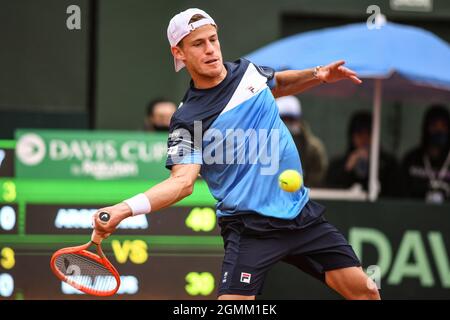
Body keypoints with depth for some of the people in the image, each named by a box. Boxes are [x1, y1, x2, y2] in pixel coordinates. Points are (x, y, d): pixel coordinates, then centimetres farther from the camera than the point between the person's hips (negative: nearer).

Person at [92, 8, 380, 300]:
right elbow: (183, 181, -25)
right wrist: (124, 209, -41)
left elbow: (279, 84, 28)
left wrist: (318, 74, 11)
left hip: (301, 212, 6)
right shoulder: (187, 122, -13)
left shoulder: (247, 71, 4)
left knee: (365, 291, 6)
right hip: (251, 228, -6)